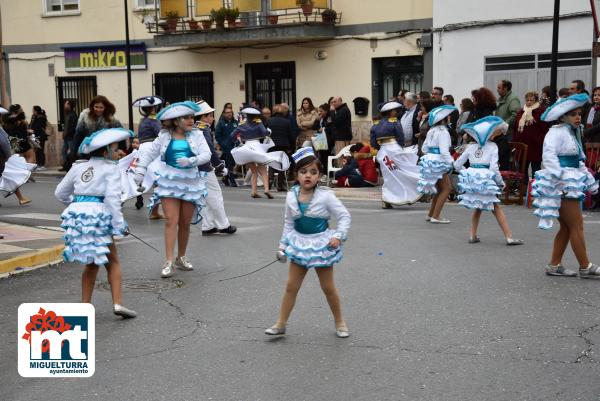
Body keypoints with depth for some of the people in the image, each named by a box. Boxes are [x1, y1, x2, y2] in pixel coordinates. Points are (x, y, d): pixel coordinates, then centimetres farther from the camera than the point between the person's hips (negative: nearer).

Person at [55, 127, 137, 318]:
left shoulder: (79, 166, 16)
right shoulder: (110, 168, 0)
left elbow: (60, 193, 20)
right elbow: (112, 197, -11)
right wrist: (119, 225, -11)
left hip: (76, 213, 5)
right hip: (98, 214, -5)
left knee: (92, 263, 18)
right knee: (112, 262, 9)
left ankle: (85, 305, 16)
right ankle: (117, 303, 0)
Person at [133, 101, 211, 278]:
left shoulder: (196, 135, 1)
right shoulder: (164, 136, 1)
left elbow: (206, 154, -9)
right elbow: (149, 153, 8)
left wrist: (190, 161, -25)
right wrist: (140, 172, 0)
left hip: (190, 182, 2)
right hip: (169, 182, -1)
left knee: (185, 223, 9)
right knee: (171, 221, -11)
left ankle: (181, 257, 26)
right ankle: (169, 262, -11)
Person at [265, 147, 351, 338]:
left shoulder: (325, 196, -16)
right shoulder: (291, 196, -4)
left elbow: (344, 216, -11)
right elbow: (288, 223, 8)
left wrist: (338, 236, -23)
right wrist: (283, 245, 7)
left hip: (321, 244, -3)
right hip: (299, 243, 3)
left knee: (328, 287, 9)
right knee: (291, 286, 6)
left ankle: (339, 322, 27)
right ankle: (281, 324, 16)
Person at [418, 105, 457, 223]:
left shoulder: (432, 131, 12)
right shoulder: (443, 132, -15)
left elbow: (424, 148, 16)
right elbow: (444, 151, -21)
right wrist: (452, 163, -16)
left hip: (429, 160, 9)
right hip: (438, 162, -9)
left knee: (440, 188, 18)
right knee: (447, 188, -1)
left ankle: (430, 215, 20)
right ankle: (435, 217, -5)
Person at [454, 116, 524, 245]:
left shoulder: (471, 146, 8)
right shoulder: (492, 146, -4)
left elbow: (457, 164, 7)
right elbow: (494, 167, -12)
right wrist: (501, 182, 0)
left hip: (471, 179, 4)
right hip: (486, 180, -4)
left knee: (478, 208, 21)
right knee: (496, 208, 6)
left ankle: (472, 235, 18)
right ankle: (509, 237, 5)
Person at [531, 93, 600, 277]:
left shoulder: (573, 134, 21)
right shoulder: (557, 132, -10)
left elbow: (579, 163, 27)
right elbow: (549, 154, -24)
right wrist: (558, 176, -32)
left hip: (570, 184, 10)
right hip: (561, 185, -10)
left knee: (566, 227, 11)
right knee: (576, 225, -6)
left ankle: (554, 265, 17)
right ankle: (585, 268, 0)